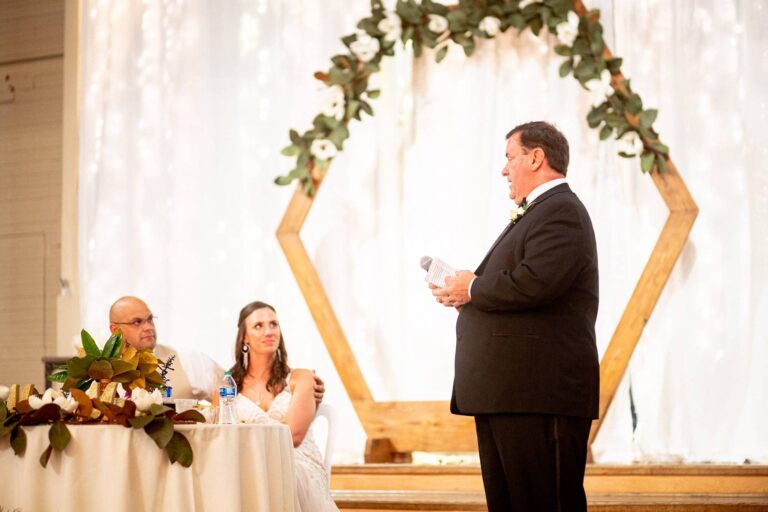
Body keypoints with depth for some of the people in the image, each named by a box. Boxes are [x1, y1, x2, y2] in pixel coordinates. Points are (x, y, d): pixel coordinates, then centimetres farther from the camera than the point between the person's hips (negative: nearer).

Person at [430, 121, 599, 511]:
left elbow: (536, 282, -25)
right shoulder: (537, 213, 23)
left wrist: (473, 288, -10)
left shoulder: (560, 210, -10)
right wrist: (465, 294, 5)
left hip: (541, 397, -11)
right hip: (506, 398, 11)